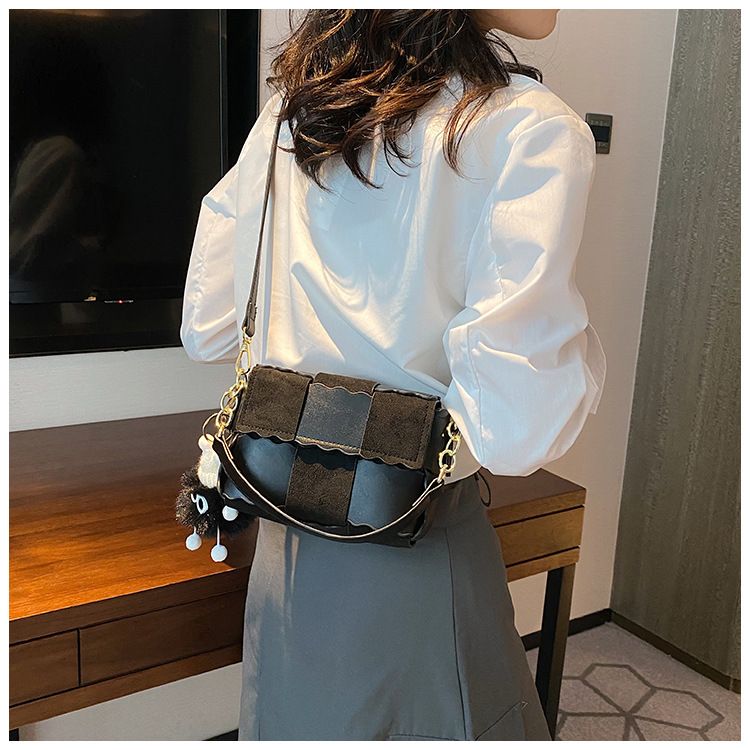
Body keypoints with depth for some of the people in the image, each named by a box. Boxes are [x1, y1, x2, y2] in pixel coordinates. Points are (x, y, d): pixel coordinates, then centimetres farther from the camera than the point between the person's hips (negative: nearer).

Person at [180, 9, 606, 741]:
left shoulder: (287, 110, 1)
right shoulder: (533, 130, -18)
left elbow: (205, 331, 6)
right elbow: (513, 429, -27)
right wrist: (582, 346, -7)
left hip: (287, 547, 6)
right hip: (412, 561, -5)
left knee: (301, 723, 28)